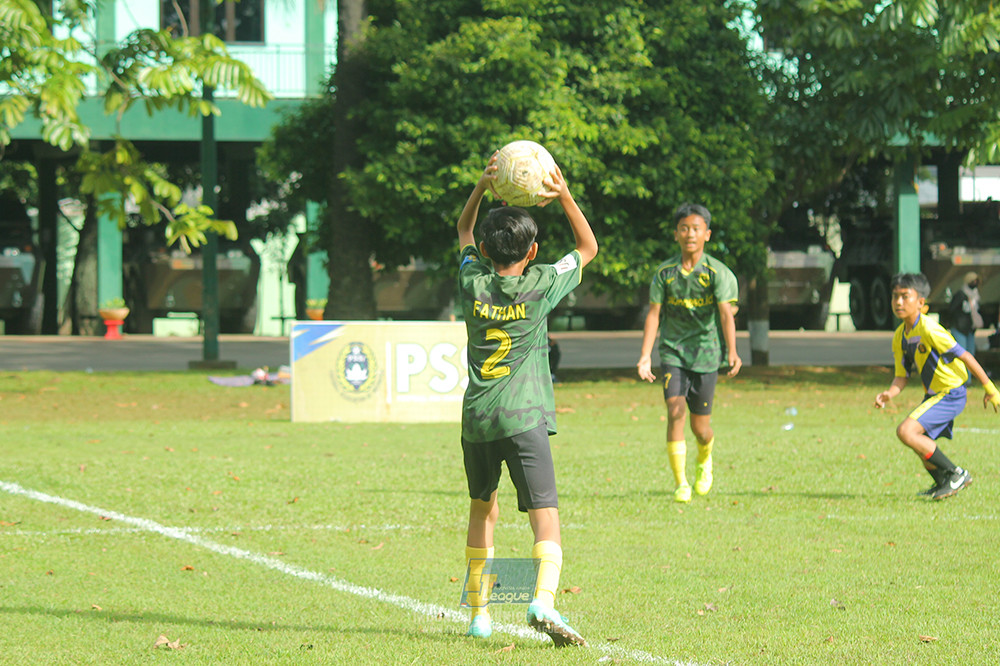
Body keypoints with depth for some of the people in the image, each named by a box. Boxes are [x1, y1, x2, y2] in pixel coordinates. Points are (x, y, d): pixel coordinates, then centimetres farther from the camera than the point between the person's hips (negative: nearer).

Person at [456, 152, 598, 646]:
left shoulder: (472, 282, 7)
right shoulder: (541, 285, 0)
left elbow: (463, 231, 27)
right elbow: (589, 248, 15)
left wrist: (481, 188, 15)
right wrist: (564, 197, 8)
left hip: (475, 417, 4)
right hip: (524, 416, -4)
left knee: (482, 510, 22)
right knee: (546, 518, -11)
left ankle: (478, 611, 25)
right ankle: (544, 600, -35)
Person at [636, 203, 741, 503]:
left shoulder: (717, 272, -7)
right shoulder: (665, 272, 1)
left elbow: (726, 313, -15)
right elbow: (654, 313, 2)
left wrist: (732, 353, -28)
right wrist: (645, 356, -7)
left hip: (706, 352, -1)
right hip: (673, 351, 1)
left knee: (700, 426, 4)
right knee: (675, 411, -17)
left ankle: (704, 461, 40)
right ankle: (681, 484, -13)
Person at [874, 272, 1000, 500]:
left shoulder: (929, 330, -22)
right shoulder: (900, 337, 4)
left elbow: (965, 356, -19)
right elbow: (901, 376, 8)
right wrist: (889, 394, -14)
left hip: (951, 393, -9)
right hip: (933, 395, 9)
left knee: (906, 431, -20)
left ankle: (955, 474, -10)